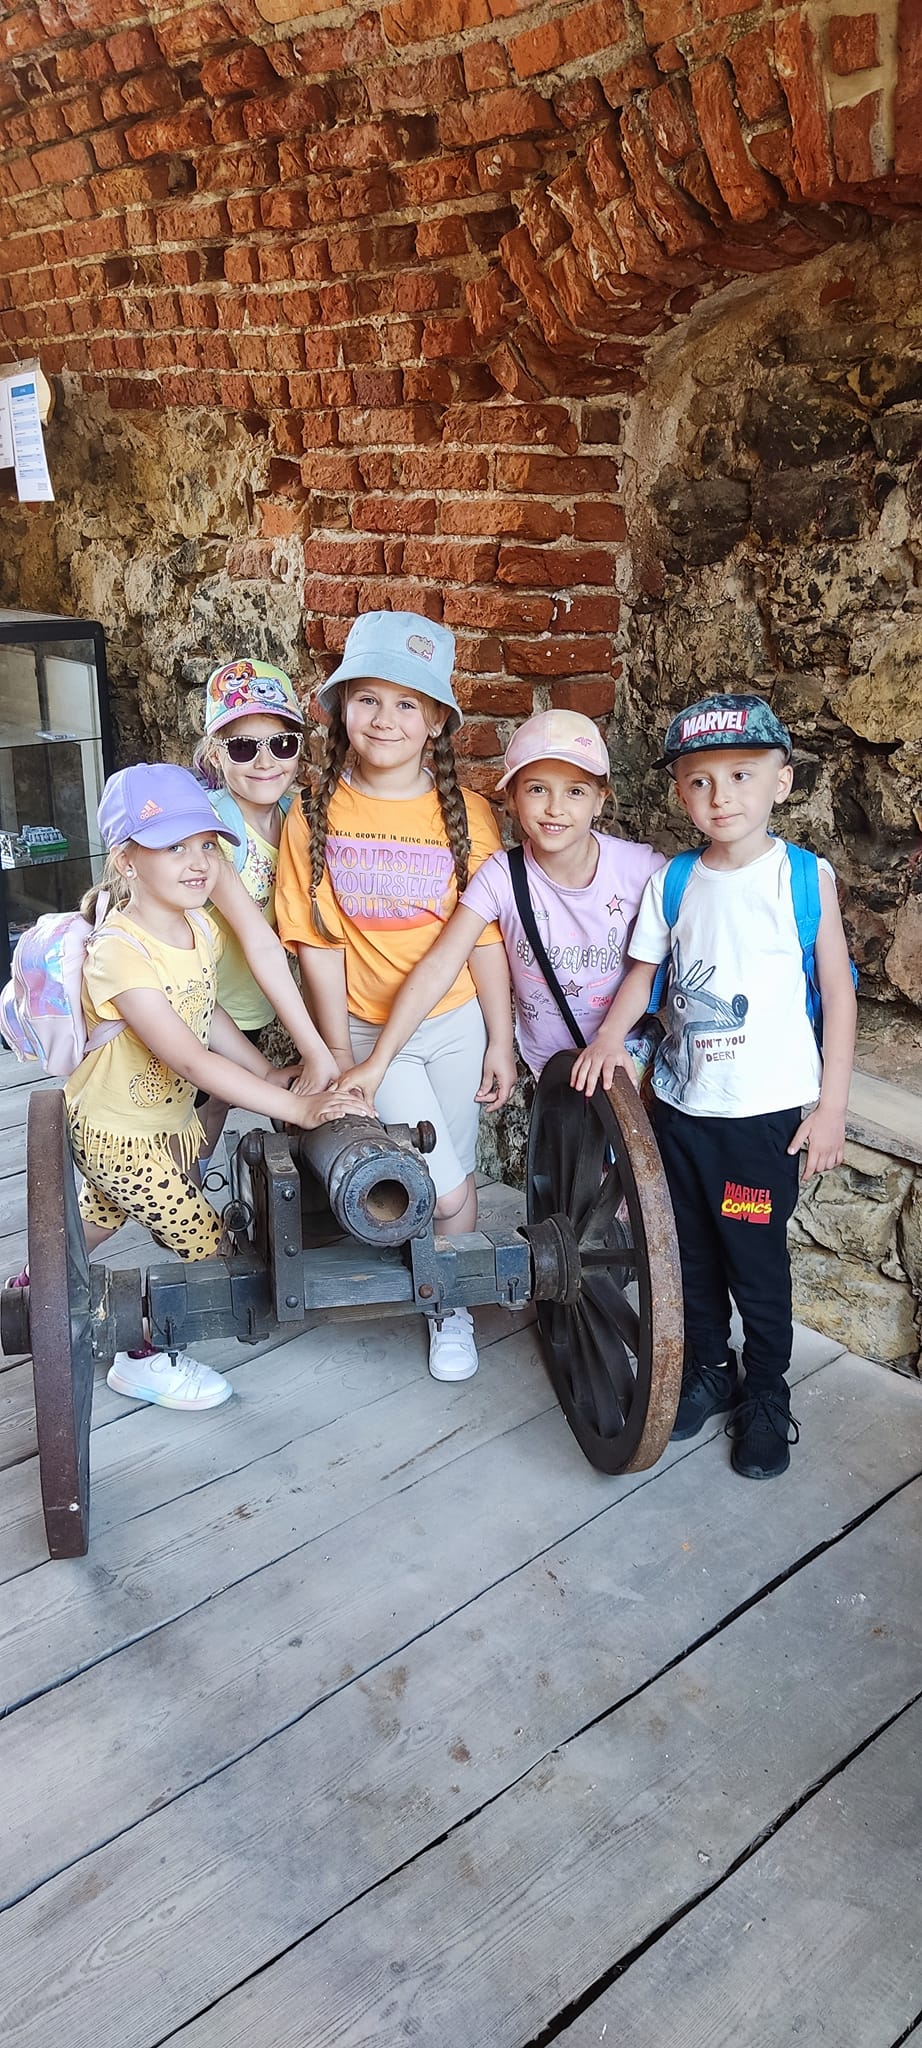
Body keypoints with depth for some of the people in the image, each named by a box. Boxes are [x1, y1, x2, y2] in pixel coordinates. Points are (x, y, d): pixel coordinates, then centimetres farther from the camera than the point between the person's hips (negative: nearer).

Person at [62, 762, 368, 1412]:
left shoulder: (198, 926, -7)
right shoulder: (121, 952, -34)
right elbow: (191, 1062, -39)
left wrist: (266, 1071, 2)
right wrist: (298, 1108, -39)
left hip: (169, 1119, 8)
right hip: (117, 1132, -8)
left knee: (100, 1217, 29)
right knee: (203, 1240, 1)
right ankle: (142, 1359, 24)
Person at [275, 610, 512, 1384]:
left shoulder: (466, 813, -8)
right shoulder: (314, 818, -8)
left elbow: (485, 936, -5)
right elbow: (319, 943, -7)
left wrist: (499, 1039, -2)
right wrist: (339, 1052, -7)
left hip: (455, 1024, 1)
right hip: (369, 1031, -1)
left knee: (456, 1173, 14)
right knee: (447, 1189, -6)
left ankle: (450, 1306, 36)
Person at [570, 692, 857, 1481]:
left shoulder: (804, 878, -9)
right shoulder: (672, 883, 1)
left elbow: (838, 991, -5)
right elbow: (644, 971, 10)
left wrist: (831, 1104, -7)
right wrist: (611, 1034, -8)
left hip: (767, 1111, -4)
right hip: (681, 1102, 4)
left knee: (756, 1257, 7)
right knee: (691, 1251, 16)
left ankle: (767, 1395, 28)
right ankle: (708, 1370, 38)